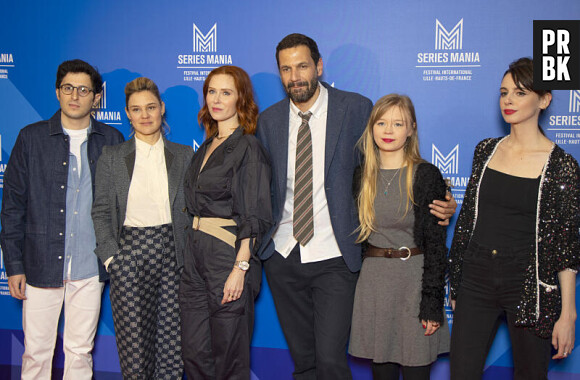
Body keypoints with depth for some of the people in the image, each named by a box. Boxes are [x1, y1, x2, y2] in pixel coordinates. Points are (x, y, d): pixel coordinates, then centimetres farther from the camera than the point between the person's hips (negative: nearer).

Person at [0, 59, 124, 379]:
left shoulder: (111, 141, 5)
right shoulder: (31, 138, 2)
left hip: (90, 268, 1)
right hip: (41, 265, 0)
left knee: (80, 350, 10)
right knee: (36, 350, 6)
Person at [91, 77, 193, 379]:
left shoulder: (183, 155, 11)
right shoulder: (112, 157, 9)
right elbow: (100, 212, 6)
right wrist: (110, 255, -5)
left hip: (172, 252, 1)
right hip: (130, 250, -1)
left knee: (171, 337, 1)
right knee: (133, 340, -3)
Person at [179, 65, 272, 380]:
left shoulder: (247, 147, -9)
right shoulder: (206, 148, 15)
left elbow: (254, 216, -14)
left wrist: (240, 268, -19)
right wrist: (193, 250, 9)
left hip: (228, 253, -7)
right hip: (195, 254, 7)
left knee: (229, 354, 4)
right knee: (194, 352, 10)